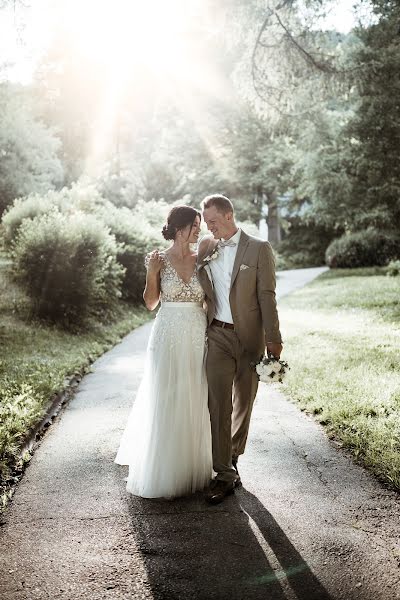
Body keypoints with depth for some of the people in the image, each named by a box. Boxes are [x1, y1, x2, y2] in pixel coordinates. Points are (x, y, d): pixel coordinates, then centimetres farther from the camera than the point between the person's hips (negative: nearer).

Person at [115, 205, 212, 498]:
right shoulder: (160, 260, -1)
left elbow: (207, 298, 7)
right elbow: (151, 303, 0)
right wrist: (151, 273, -11)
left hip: (198, 337, 2)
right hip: (168, 336, -2)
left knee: (196, 403, 8)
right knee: (166, 404, 3)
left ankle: (193, 466, 23)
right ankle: (164, 471, 19)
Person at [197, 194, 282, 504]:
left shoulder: (259, 249, -3)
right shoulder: (205, 249, 8)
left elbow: (267, 296, -7)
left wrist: (273, 340, -11)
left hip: (249, 337, -2)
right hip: (218, 336, 2)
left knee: (243, 403, 11)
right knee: (219, 405, -4)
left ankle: (233, 457, 33)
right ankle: (225, 475, 2)